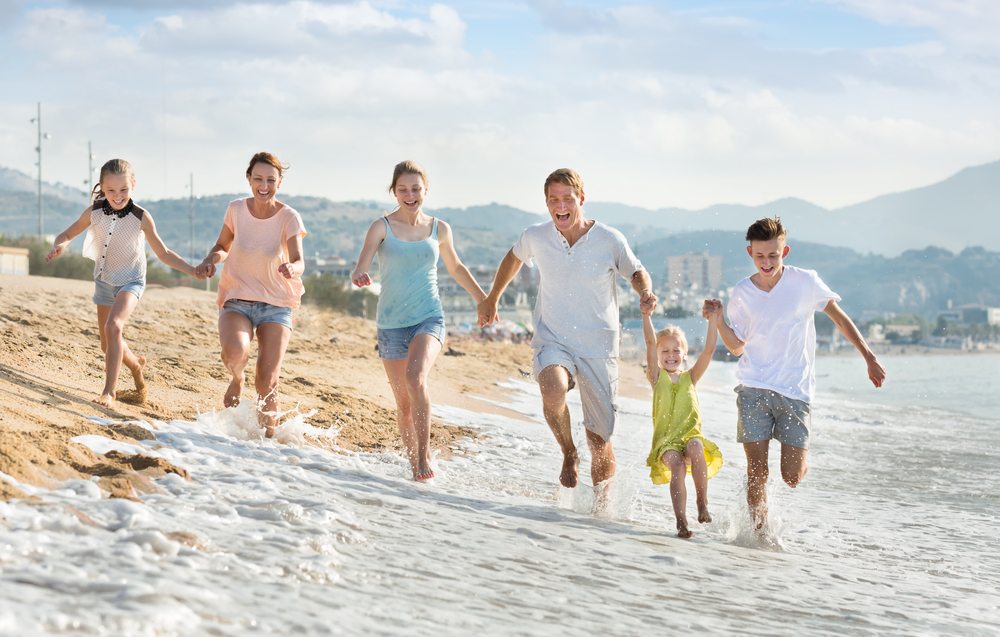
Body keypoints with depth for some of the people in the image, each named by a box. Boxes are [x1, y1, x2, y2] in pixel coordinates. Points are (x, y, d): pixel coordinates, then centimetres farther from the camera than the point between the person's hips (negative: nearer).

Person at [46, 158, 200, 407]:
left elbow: (163, 253, -10)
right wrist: (60, 245, -23)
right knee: (108, 346, 14)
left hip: (130, 281, -4)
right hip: (104, 281, 4)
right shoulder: (94, 213, -11)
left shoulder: (141, 217, -18)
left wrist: (194, 270, -20)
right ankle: (136, 364, 48)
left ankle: (109, 391, -28)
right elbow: (68, 234, 1)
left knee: (113, 326, -31)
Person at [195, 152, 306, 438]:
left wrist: (291, 269, -45)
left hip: (276, 305, -1)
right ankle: (236, 382, 5)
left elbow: (299, 262, -21)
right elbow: (222, 246, 11)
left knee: (266, 384, -10)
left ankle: (268, 436, 16)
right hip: (237, 299, 1)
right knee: (235, 351, -31)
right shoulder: (236, 209, -4)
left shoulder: (289, 218, -11)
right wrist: (210, 260, -11)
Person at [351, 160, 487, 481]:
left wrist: (482, 299, 22)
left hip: (429, 318, -1)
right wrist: (359, 276, -44)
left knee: (416, 377, -28)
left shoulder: (439, 230, 3)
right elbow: (363, 262, -21)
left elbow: (455, 268, 21)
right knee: (403, 402, 7)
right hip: (391, 322, 1)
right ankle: (412, 461, 25)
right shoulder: (382, 227, -4)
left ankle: (425, 455, -21)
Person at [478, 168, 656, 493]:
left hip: (599, 347, 0)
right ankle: (569, 454, -6)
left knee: (600, 440, 3)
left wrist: (646, 292, -16)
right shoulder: (535, 237, -5)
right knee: (553, 390, -34)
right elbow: (513, 258, 18)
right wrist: (491, 299, 27)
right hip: (552, 340, 0)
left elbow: (636, 272, 6)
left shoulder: (609, 240, -10)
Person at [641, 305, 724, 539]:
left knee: (695, 448, -33)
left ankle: (703, 504, -22)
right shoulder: (657, 377, 11)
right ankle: (681, 521, -30)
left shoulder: (690, 377, 15)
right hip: (666, 442, -1)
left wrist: (713, 318, 1)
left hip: (691, 436, 1)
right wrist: (647, 316, -12)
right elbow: (650, 343, -1)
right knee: (676, 465, -30)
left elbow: (709, 349, 6)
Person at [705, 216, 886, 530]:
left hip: (795, 390, -1)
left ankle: (801, 458, 30)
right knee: (757, 472, -6)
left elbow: (839, 318, 8)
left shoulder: (805, 282, -3)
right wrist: (718, 319, -9)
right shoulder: (742, 293, 3)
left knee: (791, 477, -5)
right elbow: (737, 347, 8)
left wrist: (869, 358, 7)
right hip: (753, 390, 1)